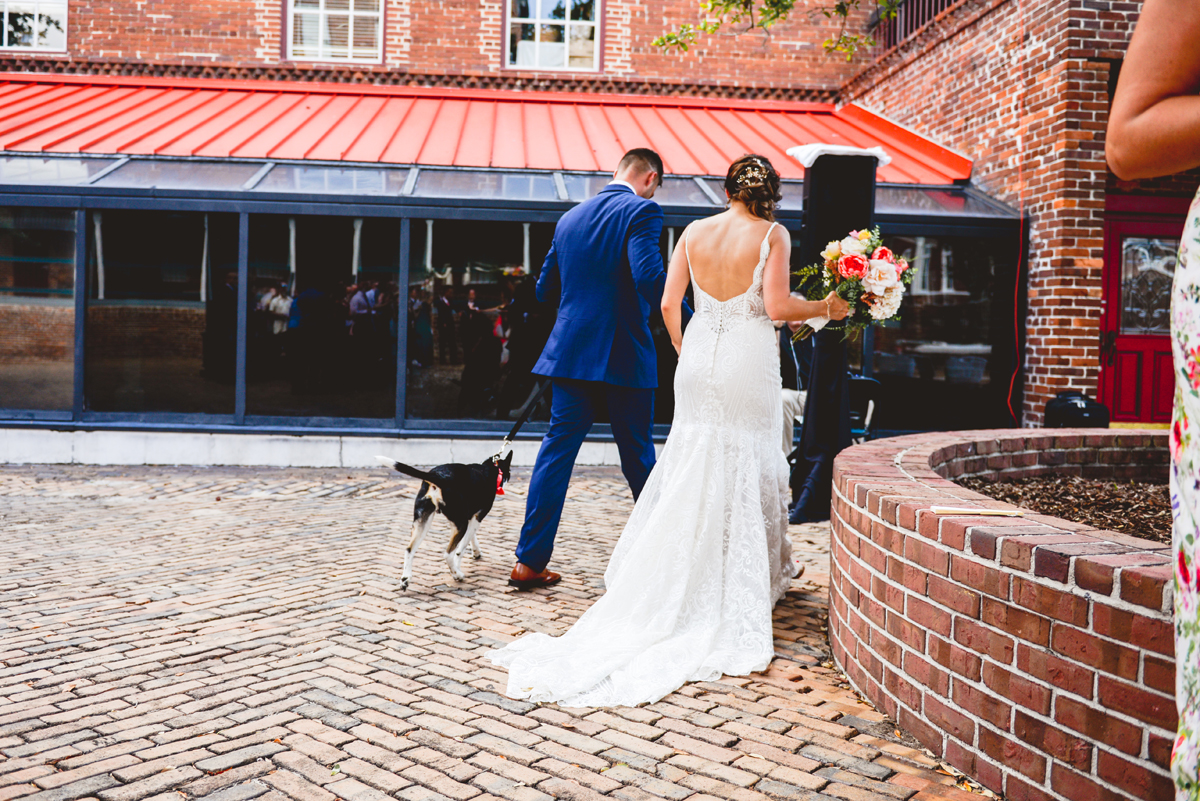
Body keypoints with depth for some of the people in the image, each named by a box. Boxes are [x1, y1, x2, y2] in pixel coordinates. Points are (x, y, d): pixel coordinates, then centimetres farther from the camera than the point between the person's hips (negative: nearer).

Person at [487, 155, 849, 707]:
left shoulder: (694, 232, 6)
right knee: (744, 475, 7)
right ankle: (733, 597, 16)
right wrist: (826, 309, 5)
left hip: (699, 358, 4)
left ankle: (673, 585, 17)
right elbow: (777, 306, -12)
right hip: (748, 362, -3)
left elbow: (668, 303, 3)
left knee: (691, 472, 12)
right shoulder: (773, 235, -5)